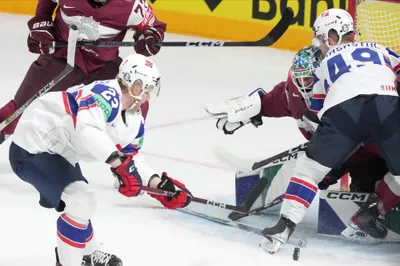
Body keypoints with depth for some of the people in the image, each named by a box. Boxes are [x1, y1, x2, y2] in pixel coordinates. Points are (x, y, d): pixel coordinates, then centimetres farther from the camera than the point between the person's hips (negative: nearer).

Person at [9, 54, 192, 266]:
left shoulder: (135, 121, 6)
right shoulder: (107, 94, -25)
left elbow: (127, 158, 15)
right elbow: (87, 129, -42)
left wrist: (158, 183, 3)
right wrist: (118, 162, -47)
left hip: (57, 151, 11)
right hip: (32, 148, -11)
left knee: (81, 203, 27)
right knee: (80, 203, -20)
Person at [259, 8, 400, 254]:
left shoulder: (326, 64, 34)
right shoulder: (379, 50, 37)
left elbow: (320, 110, 33)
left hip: (344, 110, 0)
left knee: (310, 167, 12)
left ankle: (285, 226, 3)